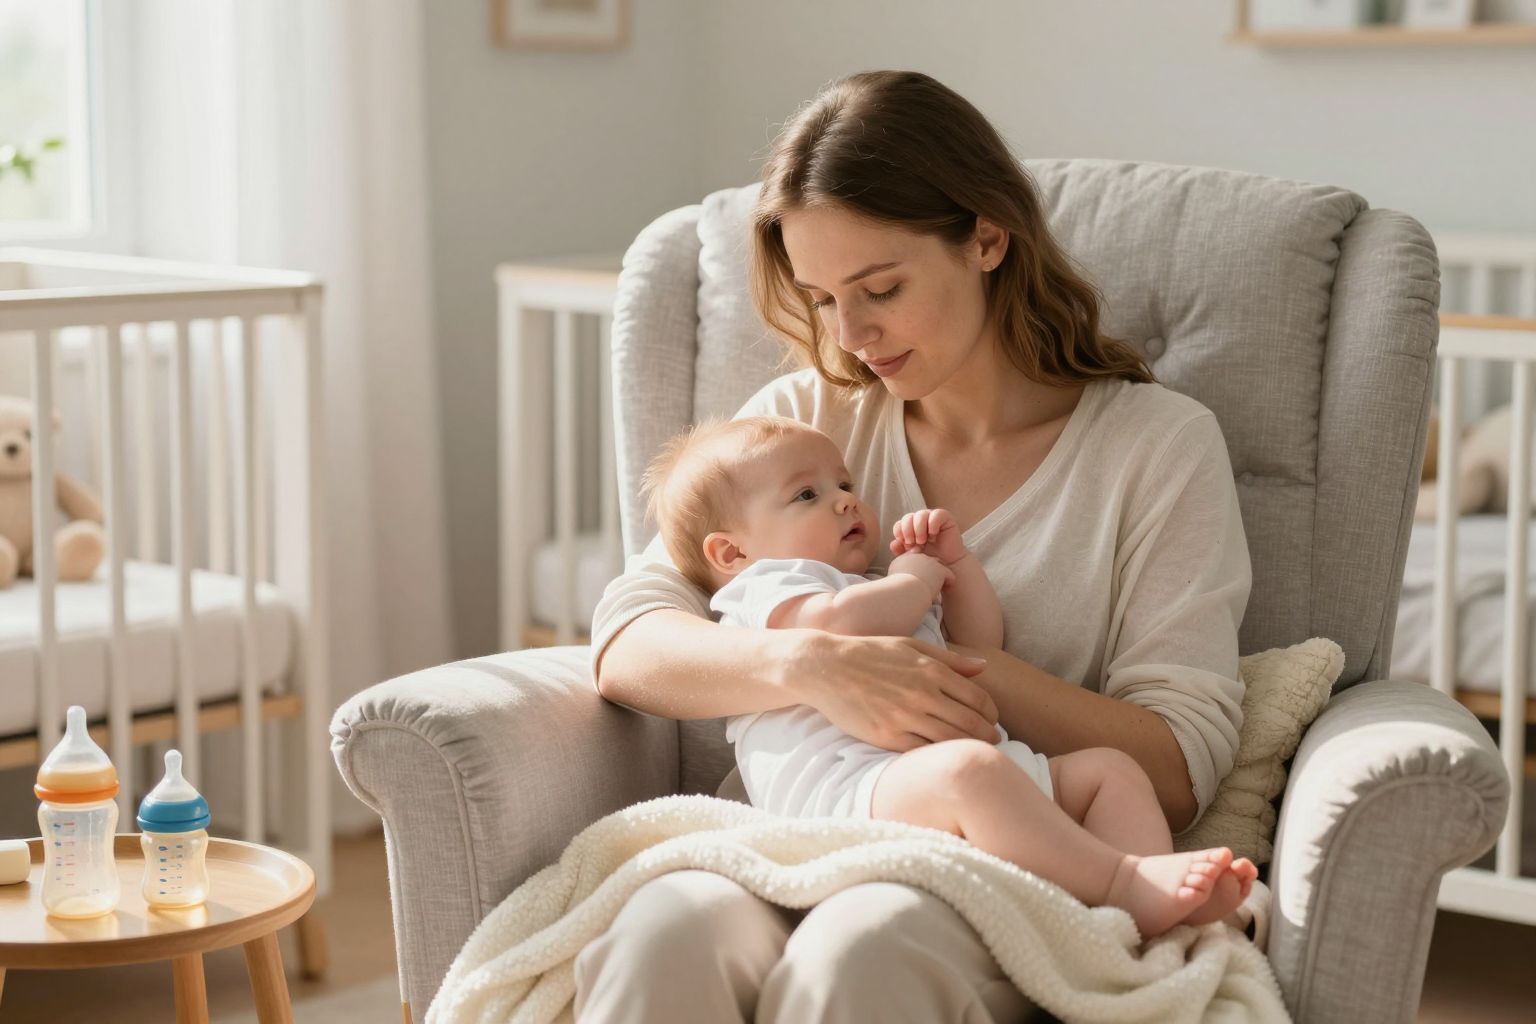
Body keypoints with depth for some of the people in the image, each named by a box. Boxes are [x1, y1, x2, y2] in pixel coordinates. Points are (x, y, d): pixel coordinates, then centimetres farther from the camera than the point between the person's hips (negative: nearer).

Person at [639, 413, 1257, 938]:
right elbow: (841, 623, -13)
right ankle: (1118, 881, -41)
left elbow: (982, 645, 40)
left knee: (1109, 768, 3)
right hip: (854, 784, -10)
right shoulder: (765, 586, 11)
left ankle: (1157, 895, -25)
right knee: (965, 767, -39)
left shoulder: (884, 593, 42)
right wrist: (915, 579, 7)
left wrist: (957, 563, 26)